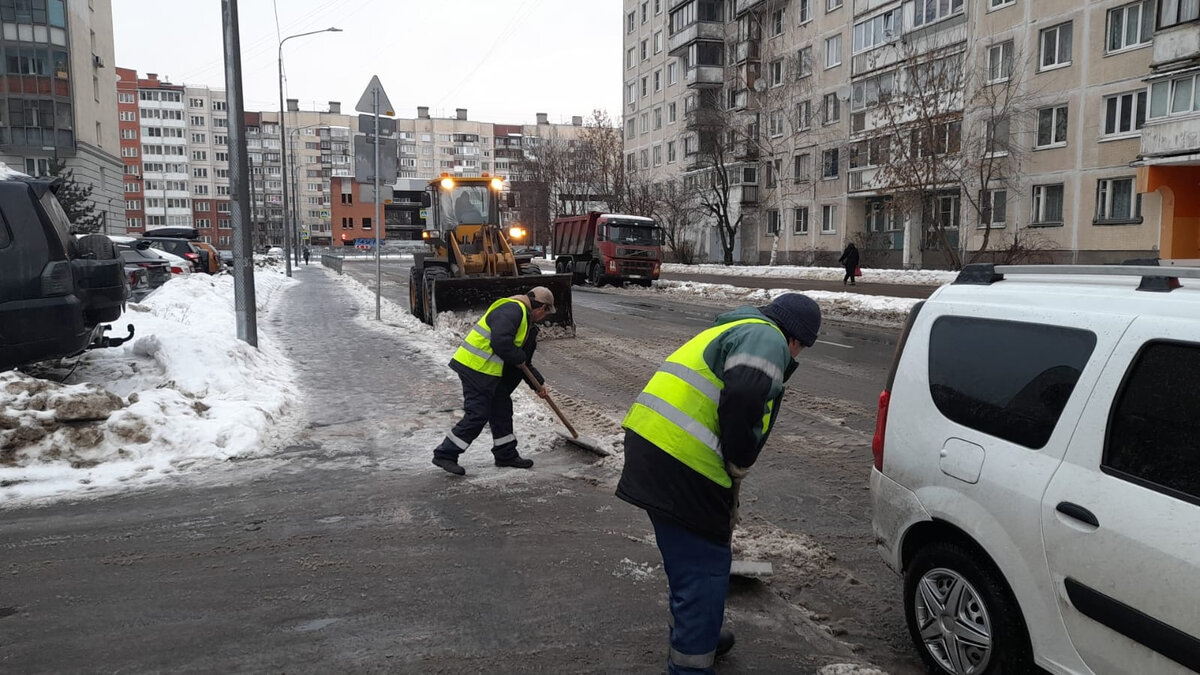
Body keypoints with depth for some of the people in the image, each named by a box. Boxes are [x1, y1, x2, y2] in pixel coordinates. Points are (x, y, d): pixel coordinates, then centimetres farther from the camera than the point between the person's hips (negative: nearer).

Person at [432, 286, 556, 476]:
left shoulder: (526, 322, 19)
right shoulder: (512, 311, -17)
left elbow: (523, 361, 26)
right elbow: (500, 343, -29)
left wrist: (538, 383, 24)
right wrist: (518, 358, -13)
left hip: (489, 371, 11)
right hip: (476, 367, -11)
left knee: (501, 409, 16)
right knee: (477, 415, -8)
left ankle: (506, 454, 29)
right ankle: (445, 454, 1)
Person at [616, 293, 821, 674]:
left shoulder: (735, 330, 29)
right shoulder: (766, 338, -3)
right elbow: (743, 397, -23)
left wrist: (730, 470, 37)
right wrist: (739, 464, -8)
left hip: (650, 443, 10)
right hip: (681, 462, -10)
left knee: (687, 557, 26)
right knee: (704, 567, 3)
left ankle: (695, 636, 44)